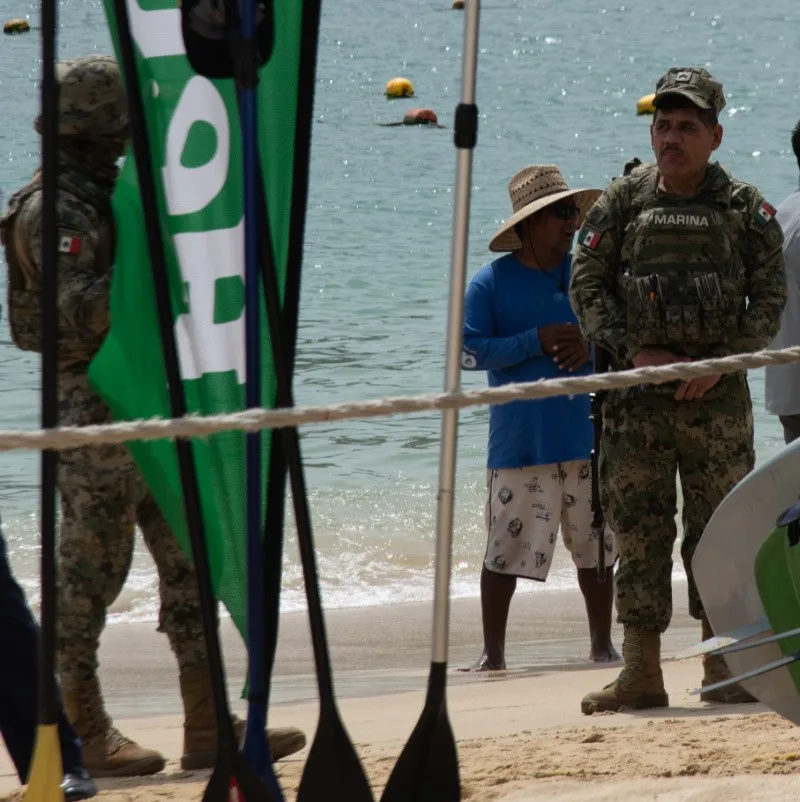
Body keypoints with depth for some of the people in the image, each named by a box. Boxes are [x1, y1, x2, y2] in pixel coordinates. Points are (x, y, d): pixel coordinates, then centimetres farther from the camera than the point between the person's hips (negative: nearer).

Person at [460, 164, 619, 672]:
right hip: (521, 437, -4)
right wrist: (537, 341, -17)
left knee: (597, 546, 11)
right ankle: (493, 654, 6)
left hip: (587, 435, 4)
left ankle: (603, 644, 23)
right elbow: (469, 351, -10)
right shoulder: (494, 282, -4)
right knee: (506, 551, -4)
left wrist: (591, 346, -8)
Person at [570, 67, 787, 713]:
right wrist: (636, 352, -9)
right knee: (638, 531, -1)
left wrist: (721, 361, -11)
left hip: (717, 395, -1)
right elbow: (587, 285, 3)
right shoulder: (622, 203, 5)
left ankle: (723, 670, 11)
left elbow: (770, 297, 1)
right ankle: (641, 675, 3)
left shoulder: (745, 209, 3)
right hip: (637, 394, 1)